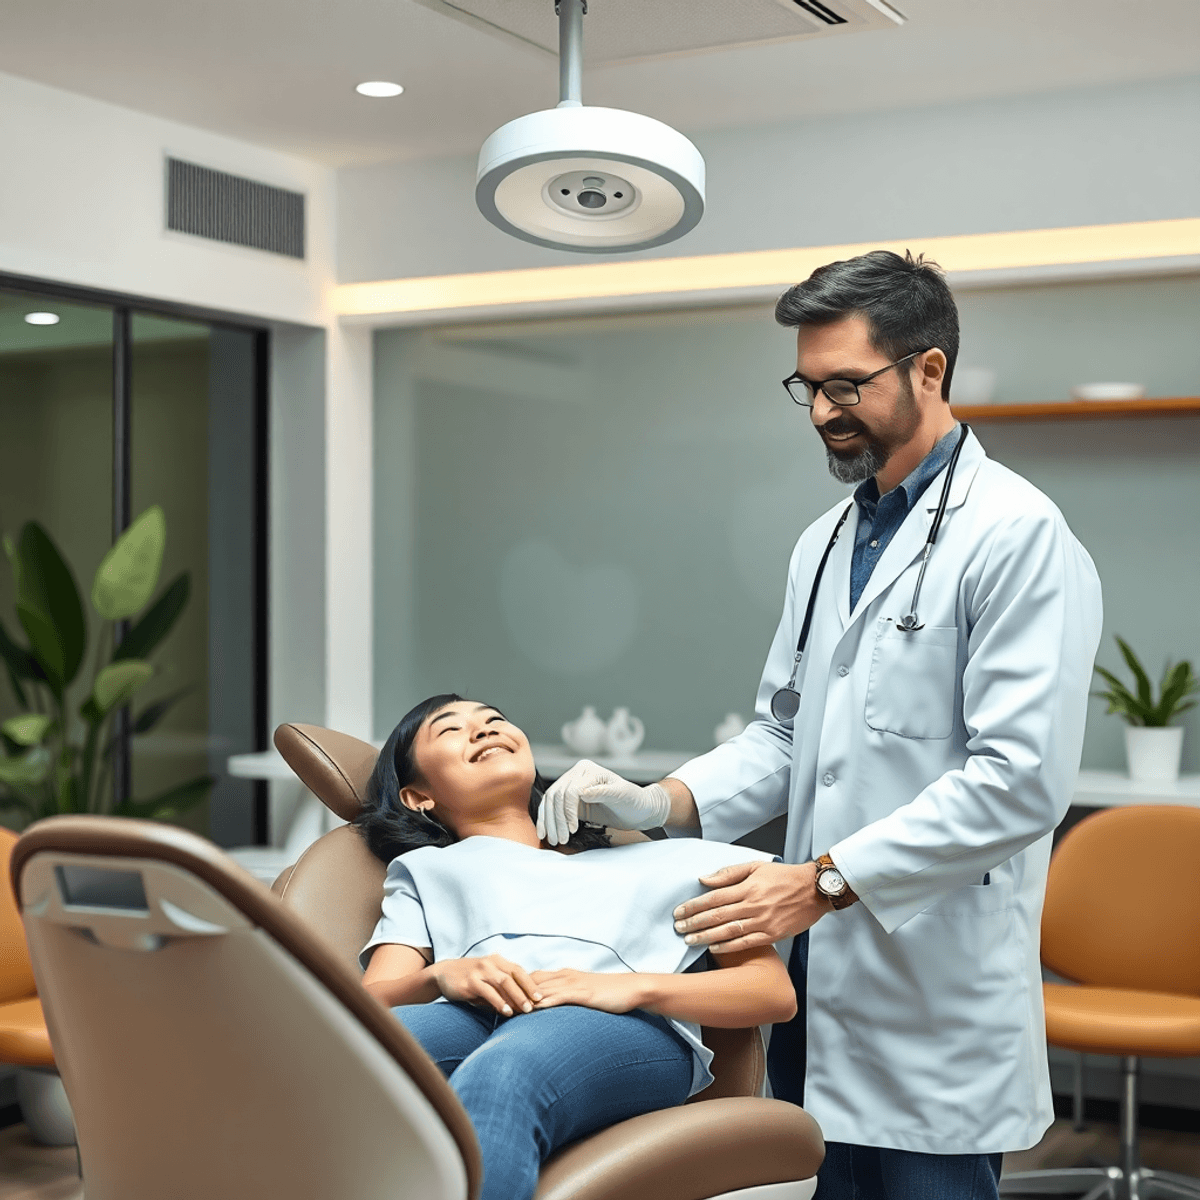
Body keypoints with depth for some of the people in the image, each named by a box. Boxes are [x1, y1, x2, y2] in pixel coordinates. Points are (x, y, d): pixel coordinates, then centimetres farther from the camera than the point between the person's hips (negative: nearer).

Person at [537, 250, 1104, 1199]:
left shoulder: (1019, 537, -12)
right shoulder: (826, 544, 16)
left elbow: (1020, 780, -20)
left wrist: (822, 879, -21)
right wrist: (660, 804, 0)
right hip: (818, 986, 8)